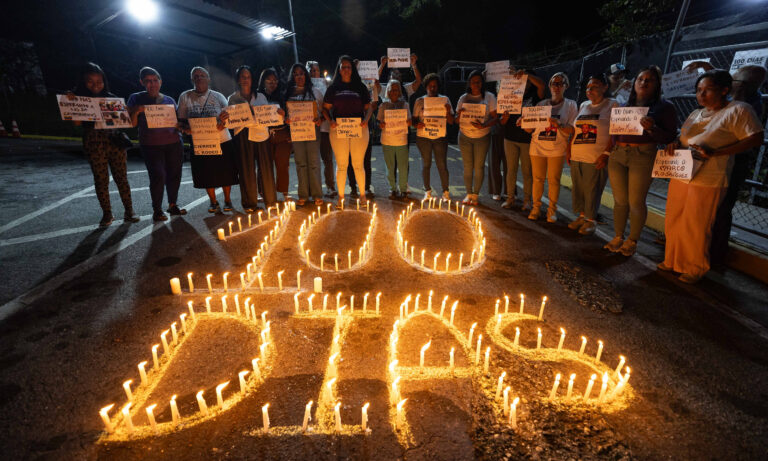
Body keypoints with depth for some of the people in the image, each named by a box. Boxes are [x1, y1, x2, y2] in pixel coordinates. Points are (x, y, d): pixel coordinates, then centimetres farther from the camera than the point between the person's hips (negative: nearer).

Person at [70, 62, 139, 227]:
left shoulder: (111, 98, 10)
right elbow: (77, 122, -5)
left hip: (114, 141, 1)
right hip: (94, 144, -1)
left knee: (121, 177, 0)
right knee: (100, 179, 2)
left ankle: (129, 211, 8)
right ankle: (107, 214, 12)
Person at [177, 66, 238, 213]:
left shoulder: (218, 96, 4)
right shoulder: (185, 97, 4)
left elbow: (230, 114, -3)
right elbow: (181, 120, 5)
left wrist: (224, 121, -26)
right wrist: (186, 128, -18)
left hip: (223, 141, 0)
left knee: (225, 173, 4)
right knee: (207, 175, 6)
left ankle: (227, 200, 23)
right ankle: (213, 202, 24)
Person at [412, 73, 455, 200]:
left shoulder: (444, 99, 5)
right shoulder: (419, 101, 5)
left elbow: (451, 122, 3)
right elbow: (414, 119, 6)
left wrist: (448, 112, -18)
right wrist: (417, 124, -17)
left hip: (440, 137, 0)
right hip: (423, 137, 0)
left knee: (442, 164, -1)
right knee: (426, 164, 5)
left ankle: (446, 192, 9)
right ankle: (427, 191, 17)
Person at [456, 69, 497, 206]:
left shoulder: (489, 97, 0)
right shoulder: (463, 98, 6)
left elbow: (495, 118, -5)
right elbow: (457, 120, 6)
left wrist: (484, 125, -24)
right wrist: (459, 114, -17)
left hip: (482, 136, -2)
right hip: (465, 136, 2)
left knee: (479, 166, 1)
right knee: (467, 166, 5)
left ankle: (475, 195, 12)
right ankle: (468, 194, 16)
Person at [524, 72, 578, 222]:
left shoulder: (571, 105, 4)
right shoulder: (541, 104, 10)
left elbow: (571, 131, -5)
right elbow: (531, 129, 10)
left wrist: (559, 124, -23)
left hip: (557, 149, -2)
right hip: (537, 147, 2)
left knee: (554, 179, 0)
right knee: (537, 178, 4)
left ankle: (552, 209, 13)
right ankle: (536, 207, 17)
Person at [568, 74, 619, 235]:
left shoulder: (612, 105, -1)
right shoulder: (583, 105, 16)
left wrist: (606, 153, -18)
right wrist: (569, 149, 12)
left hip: (596, 159, -6)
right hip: (576, 156, 6)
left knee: (592, 190, -2)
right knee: (578, 188, 9)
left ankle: (591, 220, 10)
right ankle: (582, 216, 22)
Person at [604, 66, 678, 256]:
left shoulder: (664, 107, 4)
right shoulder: (626, 106, 17)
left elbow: (670, 137, -1)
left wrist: (651, 128, -19)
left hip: (643, 156, -4)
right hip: (617, 155, 4)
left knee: (636, 202, -2)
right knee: (619, 200, 6)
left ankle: (632, 241, 13)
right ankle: (618, 237, 18)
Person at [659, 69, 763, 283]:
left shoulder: (739, 110, -3)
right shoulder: (696, 114, 16)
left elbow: (756, 139, -8)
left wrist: (714, 153, -19)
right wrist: (675, 144, 1)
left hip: (707, 180, -6)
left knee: (696, 227, -1)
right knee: (673, 222, 9)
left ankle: (696, 269, 15)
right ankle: (673, 260, 24)